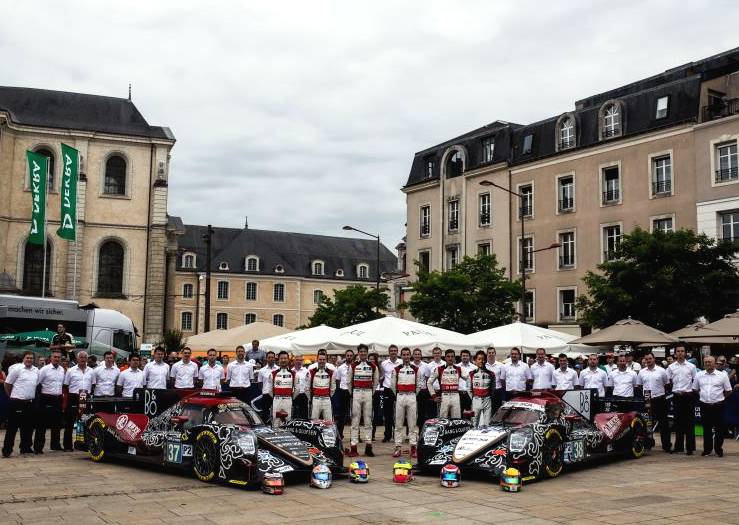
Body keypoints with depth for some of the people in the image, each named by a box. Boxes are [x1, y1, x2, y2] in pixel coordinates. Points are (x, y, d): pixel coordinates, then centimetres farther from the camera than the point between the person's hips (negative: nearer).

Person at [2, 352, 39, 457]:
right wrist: (12, 396, 5)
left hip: (30, 403, 6)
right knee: (12, 427, -3)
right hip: (17, 402, -6)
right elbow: (7, 384, -2)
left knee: (28, 427, 12)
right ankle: (7, 449, 2)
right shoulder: (17, 369, -7)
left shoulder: (36, 370, 10)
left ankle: (25, 447, 22)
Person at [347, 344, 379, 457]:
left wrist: (372, 393, 10)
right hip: (356, 393, -1)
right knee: (355, 420, -2)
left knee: (368, 420, 3)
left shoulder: (373, 366, 6)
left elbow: (376, 382, 14)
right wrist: (352, 394, 9)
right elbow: (349, 382, 9)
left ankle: (368, 447, 8)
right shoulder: (353, 366, 3)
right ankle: (353, 448, -1)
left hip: (368, 394, 1)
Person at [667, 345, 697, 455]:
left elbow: (695, 381, 5)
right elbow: (668, 381, 12)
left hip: (688, 396, -2)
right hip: (677, 396, 2)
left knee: (689, 422, 0)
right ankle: (678, 446, 14)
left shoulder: (691, 366, 3)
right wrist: (676, 391, 2)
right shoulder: (671, 367, 7)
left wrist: (688, 391, -5)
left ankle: (690, 447, 5)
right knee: (678, 422, 7)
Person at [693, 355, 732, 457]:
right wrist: (703, 396, 9)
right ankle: (707, 449, 19)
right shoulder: (699, 375, 4)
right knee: (706, 428, 9)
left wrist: (720, 398, 4)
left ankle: (718, 449, 17)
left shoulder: (722, 375, -3)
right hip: (704, 406, 2)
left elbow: (728, 391, 3)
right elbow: (695, 389, 15)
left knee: (719, 429, 4)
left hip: (718, 406, -2)